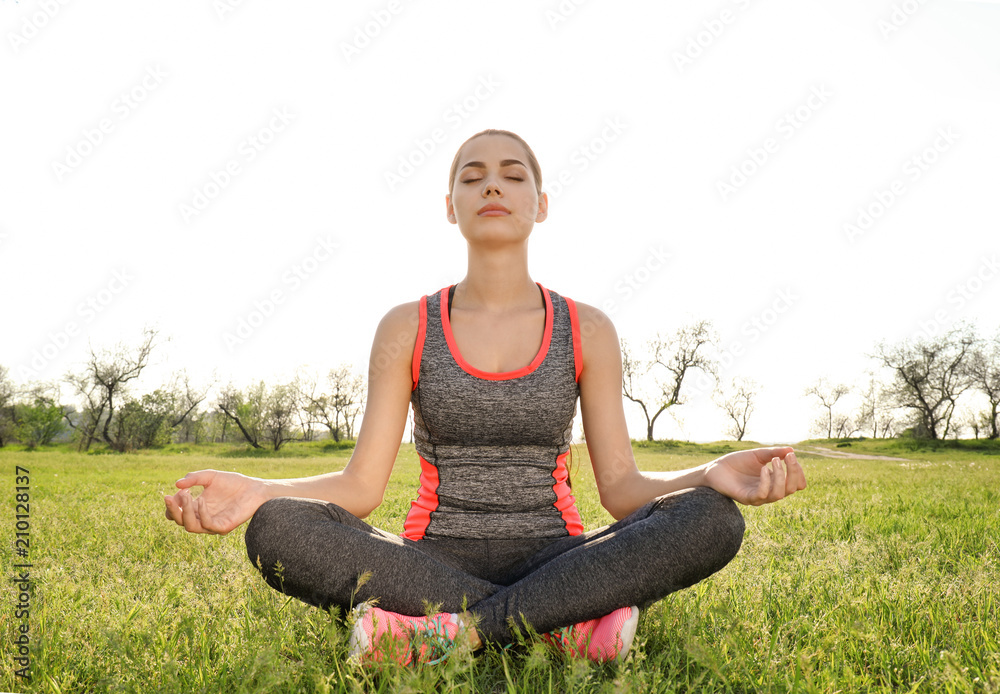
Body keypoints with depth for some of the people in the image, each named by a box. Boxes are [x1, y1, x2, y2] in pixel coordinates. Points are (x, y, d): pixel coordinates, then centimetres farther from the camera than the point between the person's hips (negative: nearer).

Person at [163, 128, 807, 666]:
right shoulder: (408, 328, 4)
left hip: (553, 559, 1)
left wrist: (712, 474, -20)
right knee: (277, 530, -29)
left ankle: (450, 630, -26)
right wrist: (257, 492, -20)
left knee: (713, 520, -26)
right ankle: (562, 619, -23)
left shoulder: (586, 330, 4)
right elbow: (362, 485, -1)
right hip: (435, 563, 0)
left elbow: (621, 486, 0)